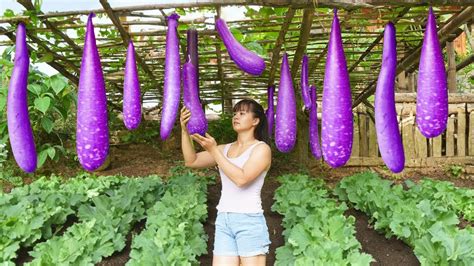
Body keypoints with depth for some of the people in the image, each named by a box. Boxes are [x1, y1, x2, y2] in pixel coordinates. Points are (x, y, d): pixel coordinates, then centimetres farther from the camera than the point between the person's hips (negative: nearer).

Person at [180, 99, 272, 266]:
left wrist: (213, 150, -16)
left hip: (249, 221, -5)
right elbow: (191, 161, 5)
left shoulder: (261, 148, -3)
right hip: (223, 221, 5)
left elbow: (242, 178, -17)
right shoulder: (225, 149, 13)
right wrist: (185, 130, -7)